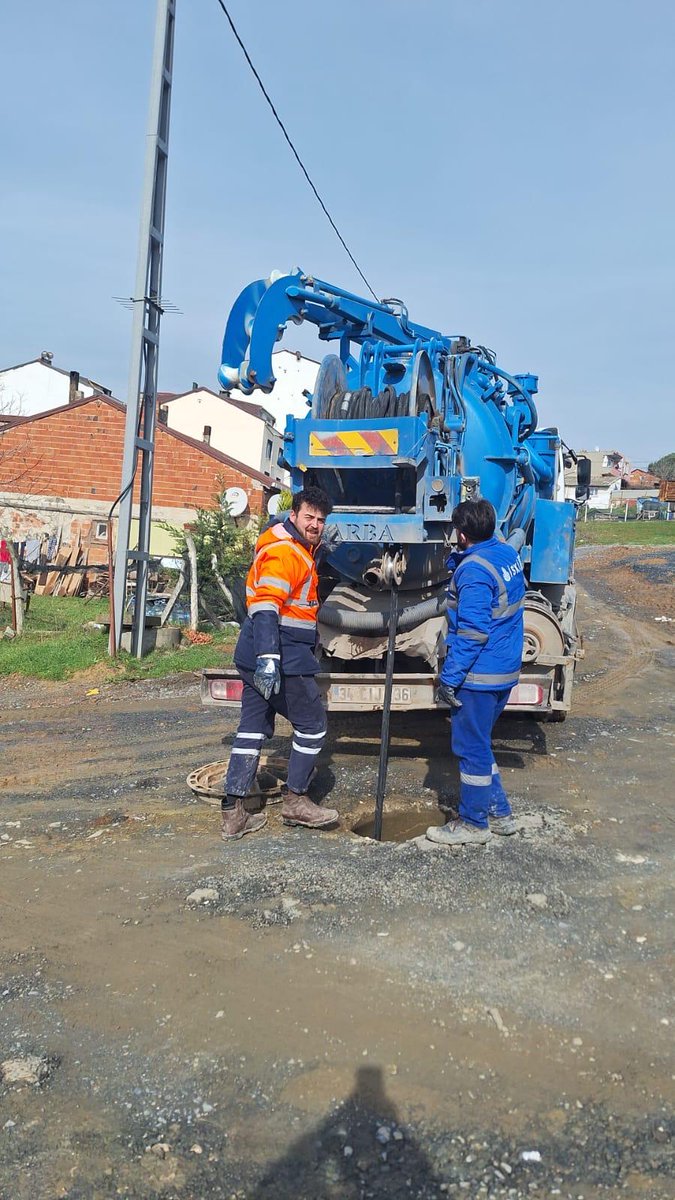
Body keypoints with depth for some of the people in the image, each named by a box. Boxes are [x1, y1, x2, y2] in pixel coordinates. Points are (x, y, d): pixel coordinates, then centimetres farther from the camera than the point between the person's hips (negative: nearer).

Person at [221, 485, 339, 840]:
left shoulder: (301, 549, 17)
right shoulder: (283, 551, -15)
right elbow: (266, 607, -25)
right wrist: (269, 658, -32)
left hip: (256, 658, 10)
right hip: (281, 658, -10)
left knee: (252, 728, 10)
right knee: (312, 724, 4)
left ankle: (232, 813, 13)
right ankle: (295, 801, 16)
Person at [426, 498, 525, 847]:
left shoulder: (474, 570, -21)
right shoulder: (507, 553, 7)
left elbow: (472, 633, -24)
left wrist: (448, 678, -19)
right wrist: (457, 558, 9)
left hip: (478, 674, -9)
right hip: (506, 671, 10)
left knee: (471, 747, 3)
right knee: (478, 743, 21)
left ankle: (473, 824, 16)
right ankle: (499, 813, 28)